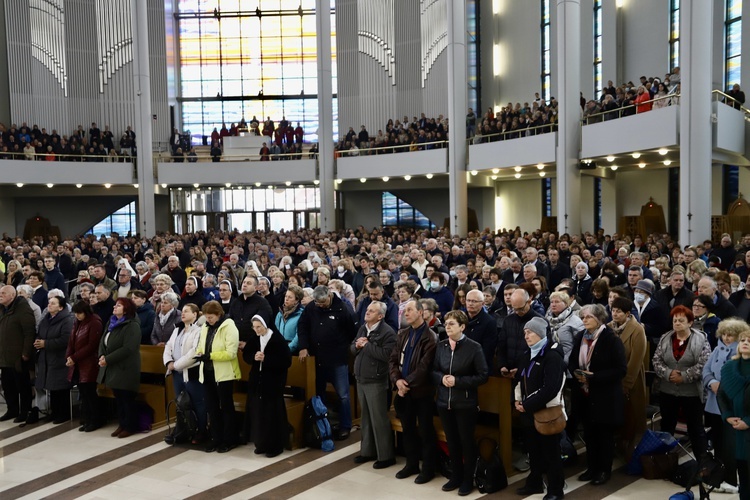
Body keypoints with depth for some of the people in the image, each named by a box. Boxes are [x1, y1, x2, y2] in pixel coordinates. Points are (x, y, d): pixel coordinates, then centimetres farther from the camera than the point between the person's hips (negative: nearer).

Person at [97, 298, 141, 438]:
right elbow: (103, 341, 11)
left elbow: (127, 349, -23)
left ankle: (130, 427, 12)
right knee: (118, 398, 16)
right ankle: (122, 424, 26)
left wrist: (108, 359, -21)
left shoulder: (132, 326, -16)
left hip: (125, 369, -9)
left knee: (127, 399, 1)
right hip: (113, 368, 9)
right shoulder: (112, 323, 13)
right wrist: (102, 356, -9)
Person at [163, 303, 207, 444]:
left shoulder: (198, 331, -11)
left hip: (191, 373, -8)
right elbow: (168, 347, 13)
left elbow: (194, 353, -20)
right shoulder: (177, 329, 17)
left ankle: (201, 432, 13)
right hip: (177, 373, 8)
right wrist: (169, 362, -6)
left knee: (197, 404, 2)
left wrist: (176, 364, -16)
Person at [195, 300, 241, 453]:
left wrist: (210, 356, -26)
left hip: (224, 373, -7)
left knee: (226, 407, 5)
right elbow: (201, 346, 17)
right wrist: (200, 354, -6)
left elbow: (231, 353, -21)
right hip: (208, 372, 7)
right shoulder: (205, 327, 8)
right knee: (211, 407, 13)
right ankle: (216, 438, 26)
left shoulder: (229, 327, -15)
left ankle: (230, 440, 17)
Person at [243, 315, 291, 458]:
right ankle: (261, 444, 23)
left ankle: (275, 446, 11)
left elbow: (286, 361, -17)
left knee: (273, 414, -1)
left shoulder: (278, 339, -14)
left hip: (273, 383, -6)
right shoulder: (254, 339, 5)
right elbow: (246, 355, 10)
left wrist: (266, 359, -22)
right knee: (258, 413, 9)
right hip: (257, 381, 6)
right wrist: (254, 357, -13)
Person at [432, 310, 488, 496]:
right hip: (444, 401, 4)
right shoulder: (441, 346, 2)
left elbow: (483, 375, -11)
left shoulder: (474, 347, -12)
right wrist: (441, 378, -13)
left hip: (465, 403, -4)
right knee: (451, 441, 16)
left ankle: (468, 480, 26)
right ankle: (456, 476, 32)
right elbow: (433, 371, 10)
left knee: (466, 441, 9)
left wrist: (458, 381, -18)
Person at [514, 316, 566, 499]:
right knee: (533, 450, 18)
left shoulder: (552, 356, -17)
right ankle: (535, 483, 32)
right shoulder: (529, 354, 11)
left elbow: (550, 388, -24)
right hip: (529, 411, 8)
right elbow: (520, 378, 17)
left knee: (550, 452, 5)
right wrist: (518, 400, 1)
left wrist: (528, 405, -20)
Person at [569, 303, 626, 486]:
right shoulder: (580, 337, 4)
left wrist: (594, 377, -23)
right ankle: (592, 467, 29)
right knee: (589, 433, 15)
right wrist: (576, 373, -9)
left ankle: (605, 470, 24)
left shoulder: (611, 339, -15)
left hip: (605, 396, -6)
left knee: (605, 434, 9)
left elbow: (620, 369, -18)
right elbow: (572, 361, 13)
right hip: (584, 394, 6)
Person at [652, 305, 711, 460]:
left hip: (692, 392, -4)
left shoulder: (701, 340, -8)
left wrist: (684, 376, -18)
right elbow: (656, 360, 0)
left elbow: (704, 364, -15)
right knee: (666, 426, 16)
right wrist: (668, 373, -16)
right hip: (668, 391, 4)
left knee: (695, 428, 7)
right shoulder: (665, 339, 3)